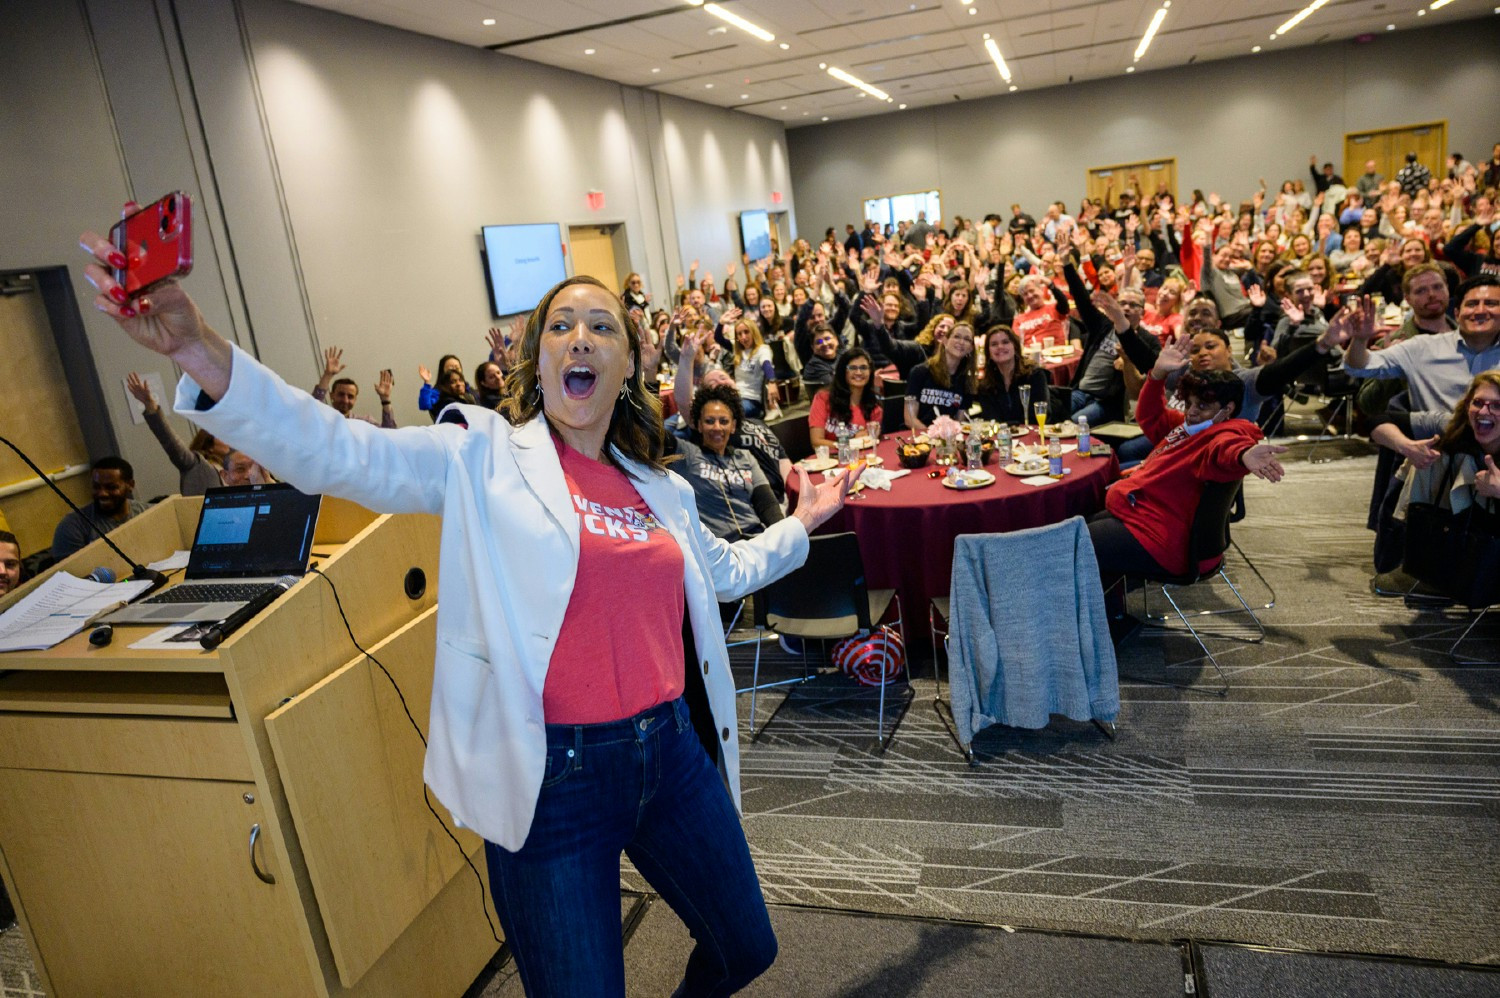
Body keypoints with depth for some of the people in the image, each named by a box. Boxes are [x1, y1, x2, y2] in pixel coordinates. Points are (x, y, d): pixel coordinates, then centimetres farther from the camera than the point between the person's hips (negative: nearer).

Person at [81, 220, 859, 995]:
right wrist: (201, 352, -34)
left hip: (671, 750, 6)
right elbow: (336, 453, -21)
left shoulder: (658, 489, 8)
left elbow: (723, 570, 27)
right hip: (552, 777, -5)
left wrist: (801, 523, 25)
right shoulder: (487, 458, -6)